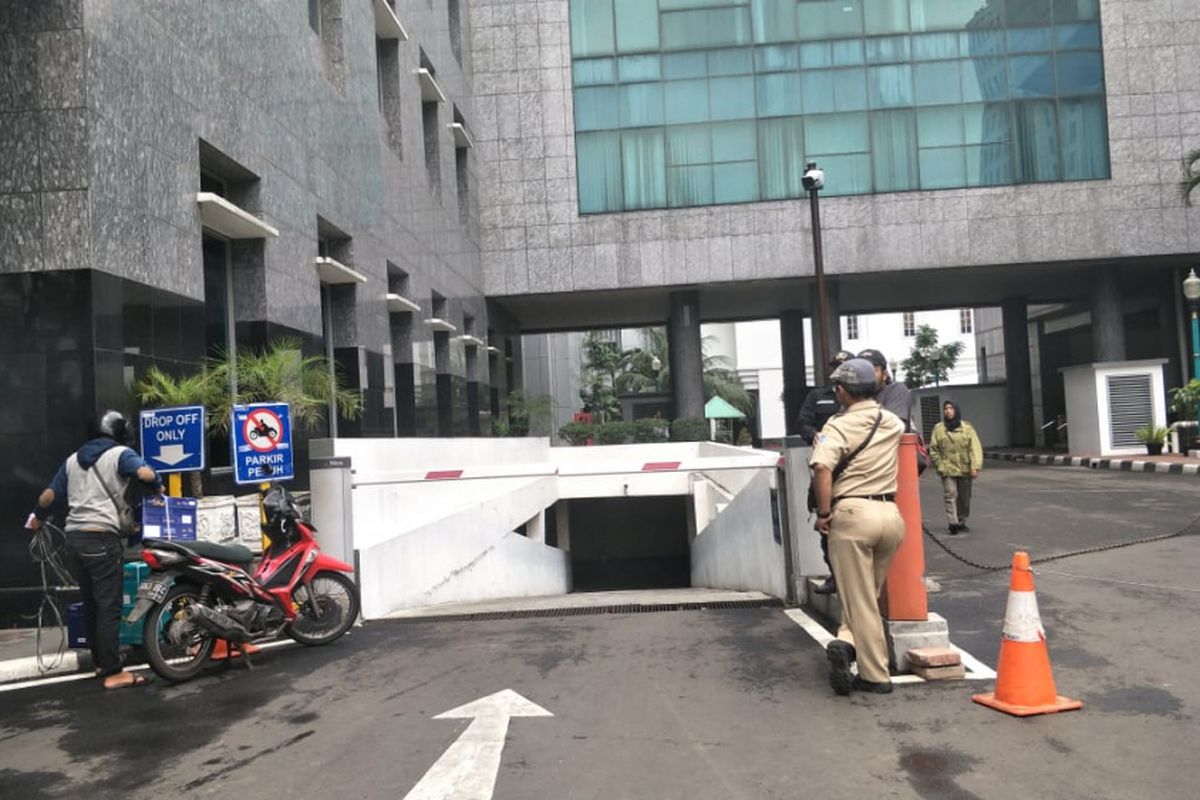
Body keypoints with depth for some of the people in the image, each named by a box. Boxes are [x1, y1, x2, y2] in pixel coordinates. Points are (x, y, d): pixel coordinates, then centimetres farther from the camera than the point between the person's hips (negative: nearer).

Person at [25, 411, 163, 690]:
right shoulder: (120, 454, 0)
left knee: (90, 604, 17)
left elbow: (49, 495, 17)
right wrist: (158, 487, 1)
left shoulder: (73, 459, 19)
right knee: (108, 607, -7)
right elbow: (145, 473, -20)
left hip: (74, 538, 7)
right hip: (102, 538, -7)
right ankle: (113, 673, -7)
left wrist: (37, 517, 36)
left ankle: (100, 662, 26)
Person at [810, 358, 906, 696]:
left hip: (852, 513, -5)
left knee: (860, 600, 3)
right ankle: (847, 642, 2)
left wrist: (823, 513, -13)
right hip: (891, 514, 5)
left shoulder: (839, 426, -7)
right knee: (868, 593, 17)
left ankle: (875, 676, 1)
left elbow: (822, 468, -23)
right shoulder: (893, 423, 11)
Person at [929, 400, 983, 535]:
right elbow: (933, 449, 5)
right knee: (950, 495, -10)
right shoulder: (938, 429, 3)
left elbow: (975, 448, -5)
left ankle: (961, 522, 24)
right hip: (947, 470, -1)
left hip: (965, 470, 1)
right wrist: (940, 465, -3)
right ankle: (953, 523, -13)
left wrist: (975, 467, -14)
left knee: (964, 497, 10)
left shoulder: (967, 428, 1)